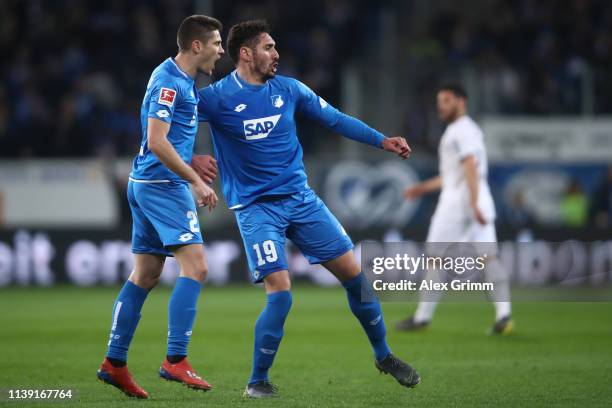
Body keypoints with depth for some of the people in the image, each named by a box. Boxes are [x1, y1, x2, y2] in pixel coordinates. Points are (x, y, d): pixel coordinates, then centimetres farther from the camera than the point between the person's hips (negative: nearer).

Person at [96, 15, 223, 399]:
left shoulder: (183, 81, 16)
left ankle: (115, 362, 16)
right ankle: (176, 360, -17)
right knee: (195, 266, -14)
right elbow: (156, 142, -22)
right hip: (163, 184, -10)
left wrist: (192, 161, 16)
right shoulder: (168, 82, -15)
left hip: (148, 184, 10)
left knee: (146, 274, 12)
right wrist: (195, 181, -20)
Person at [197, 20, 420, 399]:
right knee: (280, 293, -18)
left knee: (354, 273, 3)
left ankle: (384, 356, 23)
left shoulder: (289, 89, 3)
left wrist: (381, 140, 8)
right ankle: (258, 381, 1)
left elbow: (334, 119, 13)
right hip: (256, 207, -5)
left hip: (301, 198, 5)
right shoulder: (217, 97, -10)